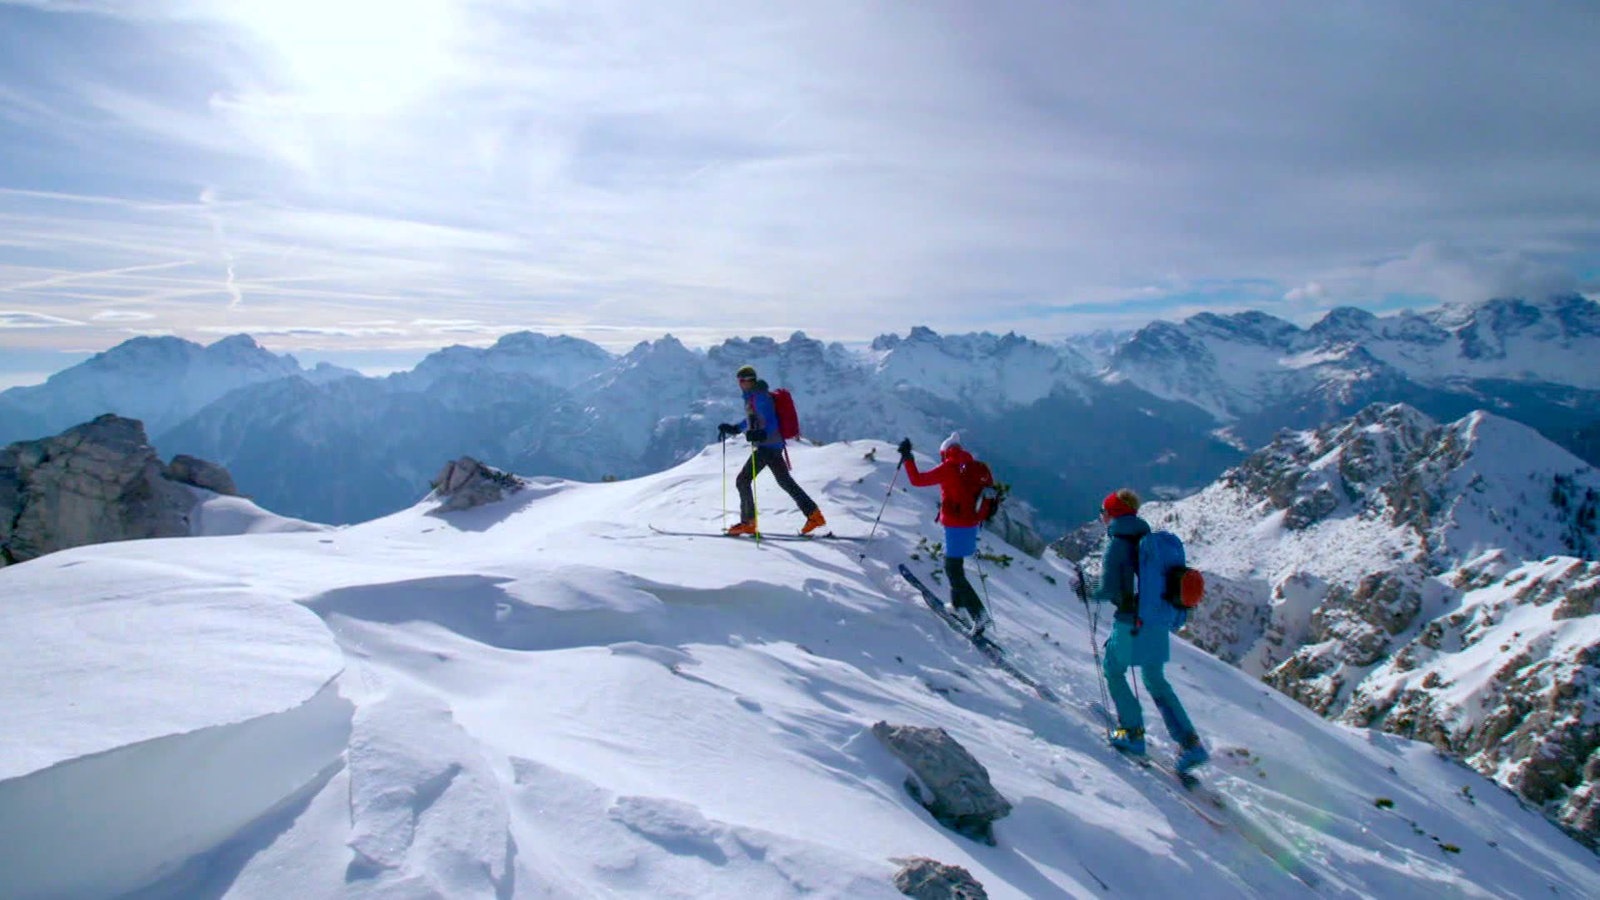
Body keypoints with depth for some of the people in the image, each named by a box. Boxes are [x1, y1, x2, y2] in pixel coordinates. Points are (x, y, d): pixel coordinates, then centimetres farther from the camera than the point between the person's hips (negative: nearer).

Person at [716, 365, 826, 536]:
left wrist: (761, 435, -40)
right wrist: (733, 429, 30)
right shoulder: (751, 397, 15)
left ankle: (748, 523, -1)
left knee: (743, 480, -7)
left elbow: (772, 423, -23)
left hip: (767, 446, -10)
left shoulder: (760, 397, -15)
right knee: (785, 481, 13)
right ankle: (814, 515, 15)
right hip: (772, 445, 10)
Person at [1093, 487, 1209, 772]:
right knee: (1155, 680, 18)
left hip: (1132, 621, -7)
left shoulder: (1116, 544, -14)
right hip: (1158, 621, 7)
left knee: (1113, 670, 15)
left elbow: (1110, 590, -17)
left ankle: (1133, 733, 15)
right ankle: (1190, 743, 13)